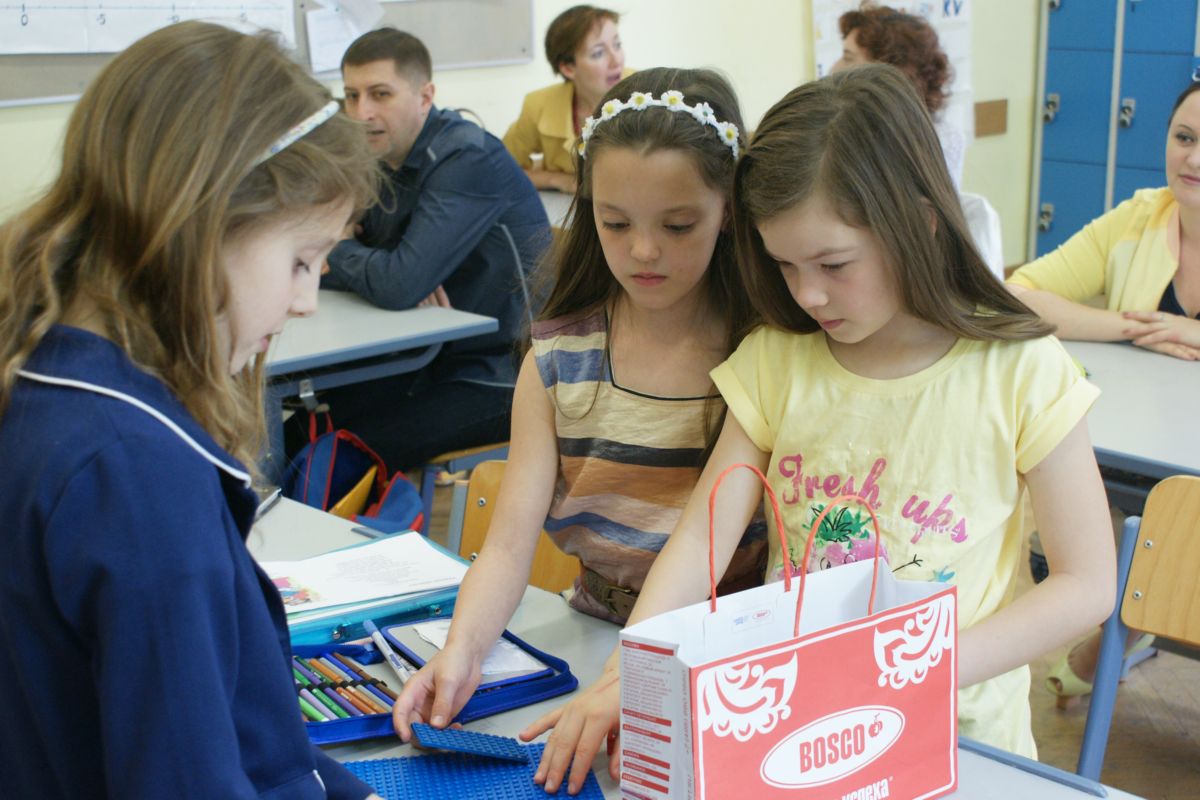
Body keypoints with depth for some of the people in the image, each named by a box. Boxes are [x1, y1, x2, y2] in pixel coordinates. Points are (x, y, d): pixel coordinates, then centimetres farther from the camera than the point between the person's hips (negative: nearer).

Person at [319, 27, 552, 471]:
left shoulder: (470, 159, -19)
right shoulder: (377, 160, 5)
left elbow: (400, 285, -28)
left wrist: (335, 250, -7)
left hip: (499, 378, -8)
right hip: (431, 359, 8)